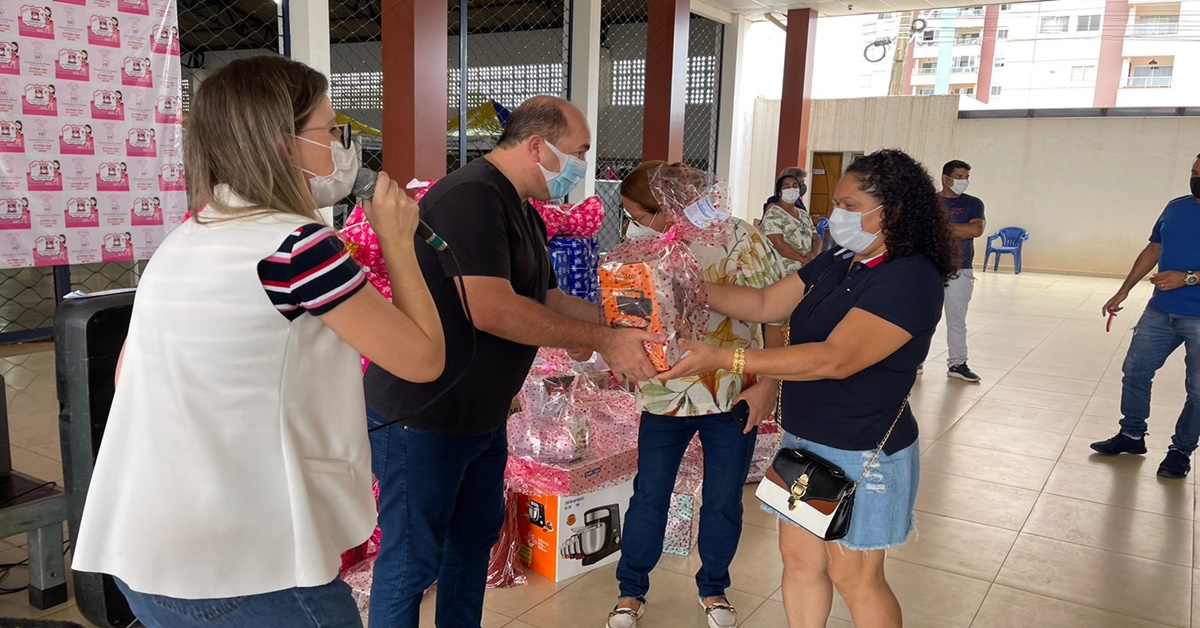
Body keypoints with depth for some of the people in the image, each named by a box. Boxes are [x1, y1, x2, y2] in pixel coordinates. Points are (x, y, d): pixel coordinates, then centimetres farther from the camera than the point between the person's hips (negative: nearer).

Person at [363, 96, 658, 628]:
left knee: (476, 536, 21)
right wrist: (603, 341, -24)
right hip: (422, 418, -10)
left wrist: (623, 323, 8)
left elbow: (544, 298, 19)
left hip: (482, 415, 10)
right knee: (413, 558, 4)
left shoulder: (525, 215, 11)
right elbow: (492, 309, -31)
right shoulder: (471, 195, -22)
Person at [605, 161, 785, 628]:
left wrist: (768, 384, -10)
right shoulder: (646, 247, -2)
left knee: (724, 501, 12)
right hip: (665, 394, 2)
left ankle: (713, 589, 36)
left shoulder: (741, 240, -11)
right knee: (649, 496, 9)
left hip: (735, 396, -1)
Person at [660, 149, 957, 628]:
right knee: (799, 559, 17)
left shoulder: (911, 279, -22)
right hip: (804, 442, 8)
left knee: (854, 577, 10)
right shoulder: (837, 263, 5)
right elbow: (765, 304, 9)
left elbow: (835, 359, -31)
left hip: (860, 454, -8)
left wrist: (723, 359, -34)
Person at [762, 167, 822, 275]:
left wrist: (813, 255, -8)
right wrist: (803, 258, -15)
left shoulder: (804, 214, 18)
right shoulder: (773, 213, -3)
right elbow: (779, 245, -14)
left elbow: (816, 239, 14)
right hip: (786, 273, -6)